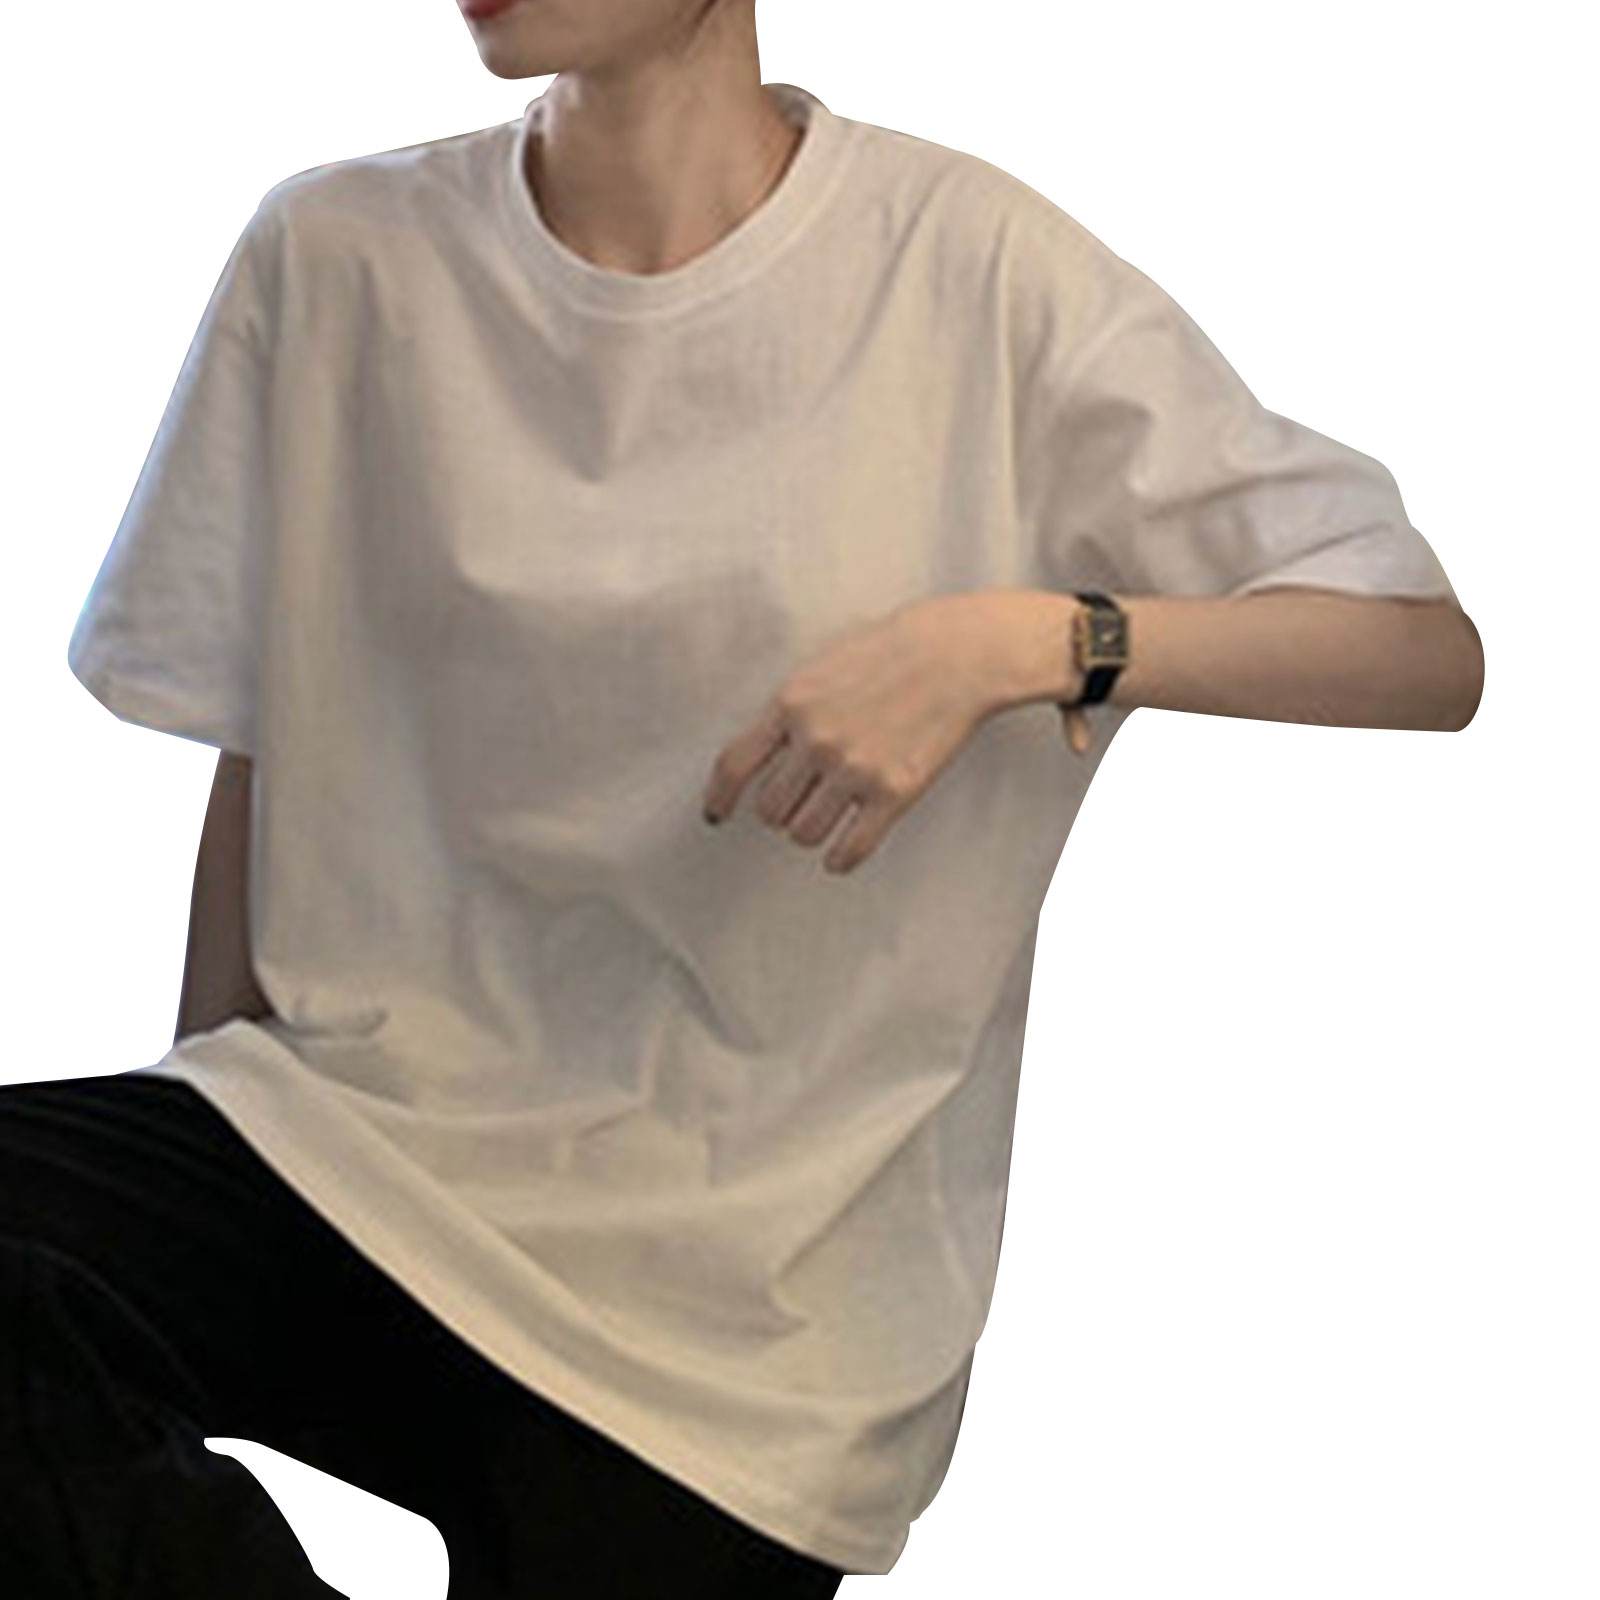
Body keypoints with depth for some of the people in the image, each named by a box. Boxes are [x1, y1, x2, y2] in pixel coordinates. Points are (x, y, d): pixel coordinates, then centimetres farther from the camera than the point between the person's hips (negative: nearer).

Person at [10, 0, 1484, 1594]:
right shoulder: (337, 255, 3)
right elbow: (263, 760, 9)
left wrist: (1017, 640, -19)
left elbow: (1433, 652, -5)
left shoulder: (975, 270, -5)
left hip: (742, 1282, -2)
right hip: (360, 1128, 2)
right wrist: (186, 1190, 3)